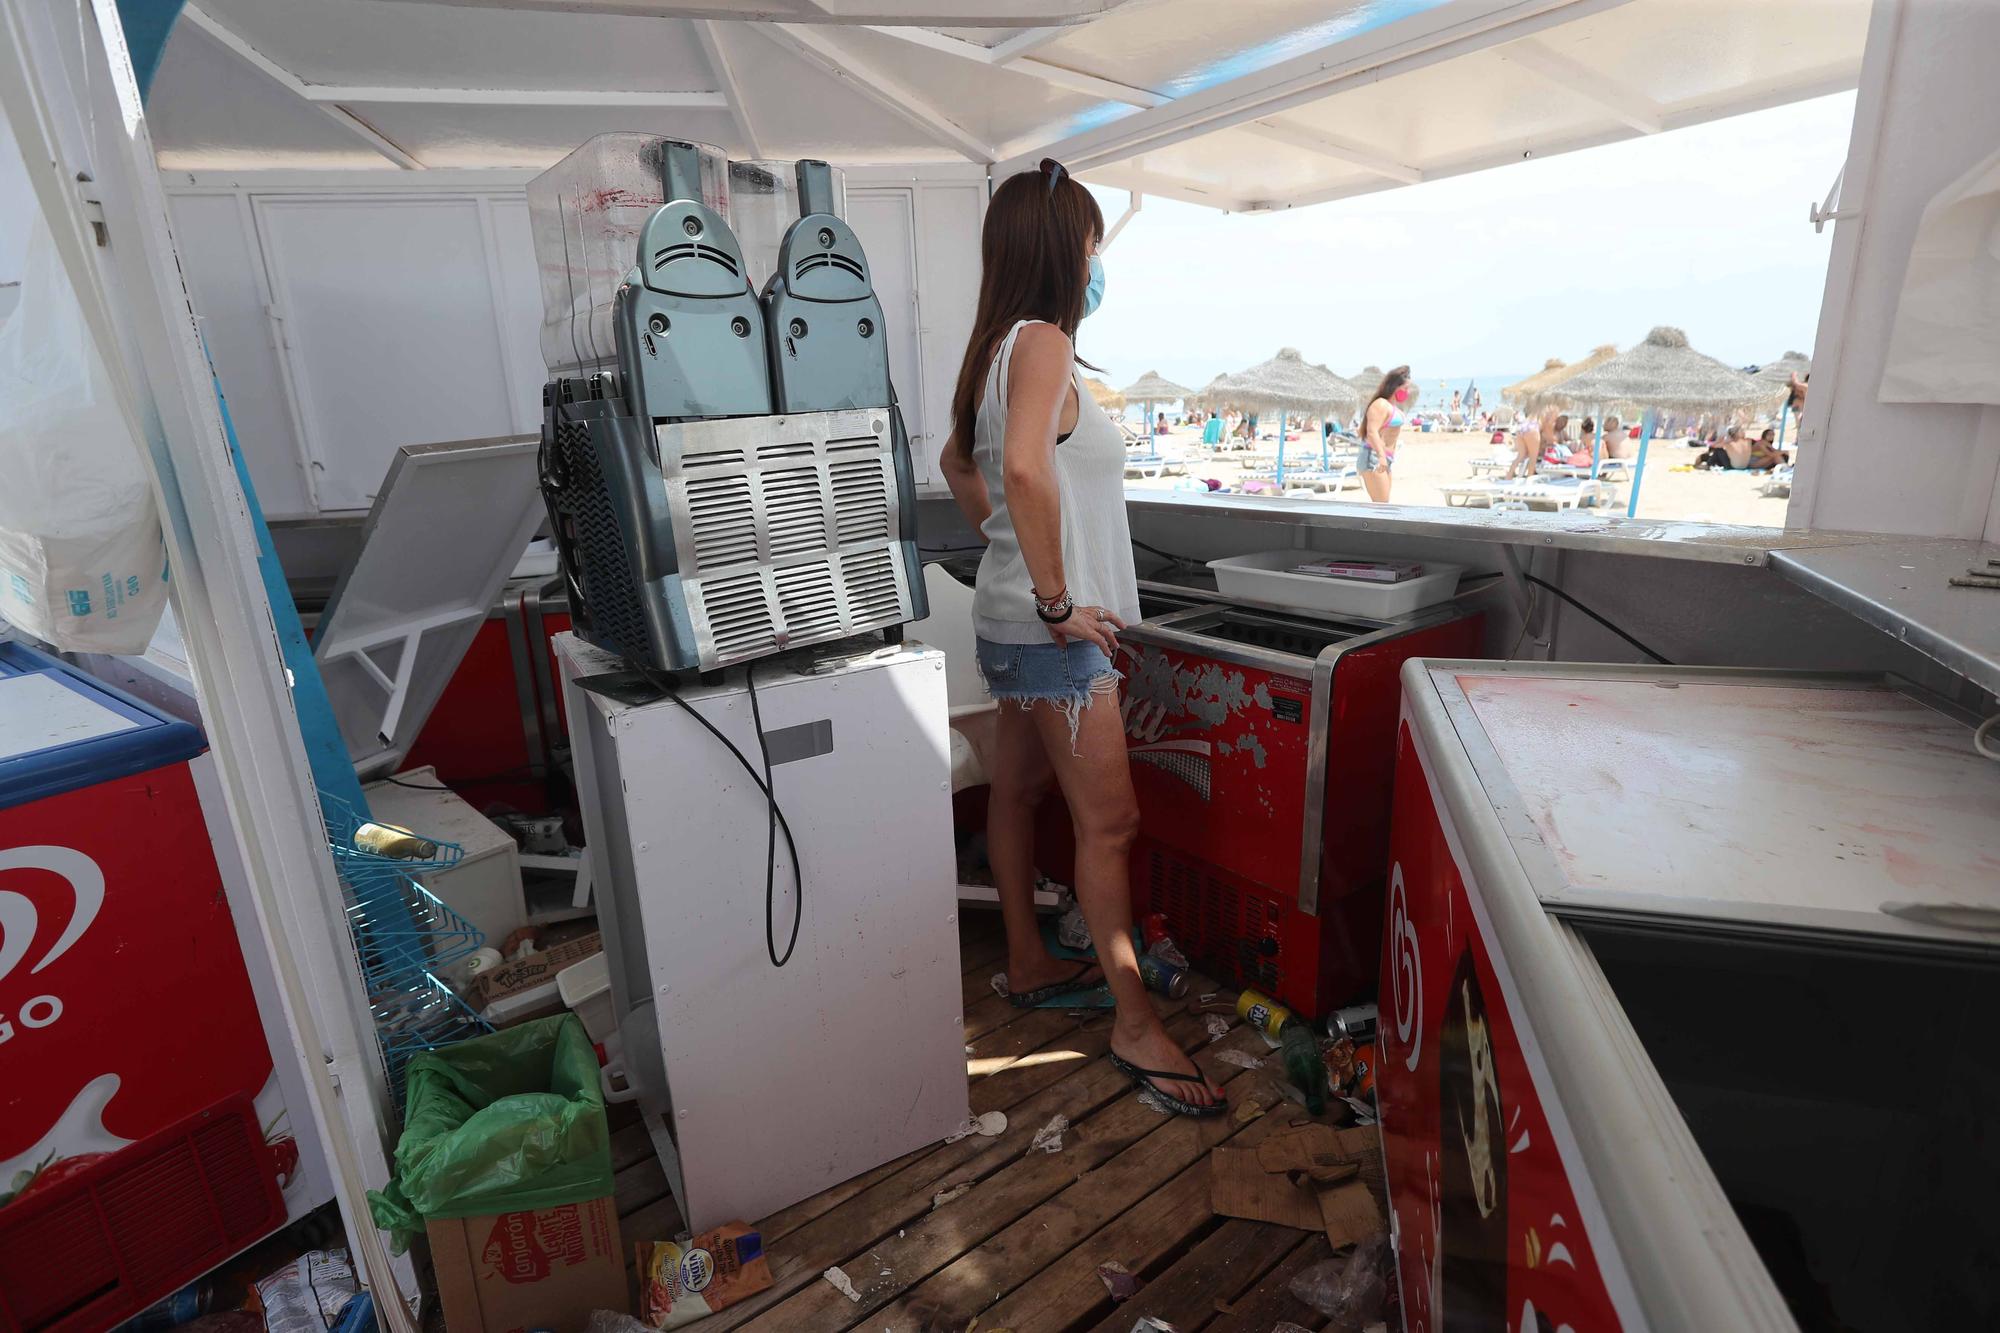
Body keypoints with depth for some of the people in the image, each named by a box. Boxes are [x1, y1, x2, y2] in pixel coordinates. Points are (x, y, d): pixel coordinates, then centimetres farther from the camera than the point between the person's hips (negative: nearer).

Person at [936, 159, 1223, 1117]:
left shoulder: (1001, 345, 14)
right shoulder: (1042, 342, -16)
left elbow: (960, 463, 25)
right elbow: (1025, 466, -33)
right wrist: (1057, 599, -26)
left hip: (1015, 617, 10)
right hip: (1052, 630, -10)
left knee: (1017, 791, 17)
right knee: (1108, 819, -4)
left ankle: (1029, 965, 33)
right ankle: (1135, 1023, 8)